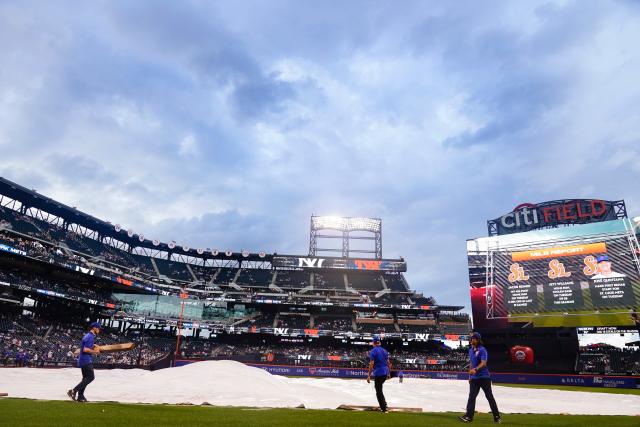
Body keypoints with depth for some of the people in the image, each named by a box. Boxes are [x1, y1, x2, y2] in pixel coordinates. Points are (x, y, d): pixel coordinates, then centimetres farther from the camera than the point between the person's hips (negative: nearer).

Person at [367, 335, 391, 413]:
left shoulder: (373, 351, -9)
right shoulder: (384, 350, 10)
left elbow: (371, 364, -16)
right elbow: (388, 363, 13)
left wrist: (369, 376, -14)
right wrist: (389, 373, 23)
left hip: (378, 373, -7)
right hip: (385, 373, 7)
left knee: (379, 391, 3)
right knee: (379, 388, 25)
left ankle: (383, 408, 3)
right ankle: (384, 403, 21)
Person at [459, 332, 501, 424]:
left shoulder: (482, 350, -14)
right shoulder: (471, 350, 11)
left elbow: (483, 363, -25)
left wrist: (475, 369, -41)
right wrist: (470, 376, 17)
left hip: (484, 377, -6)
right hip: (474, 378, 6)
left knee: (489, 396, 5)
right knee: (471, 396, -1)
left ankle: (497, 416, 18)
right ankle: (469, 416, -3)